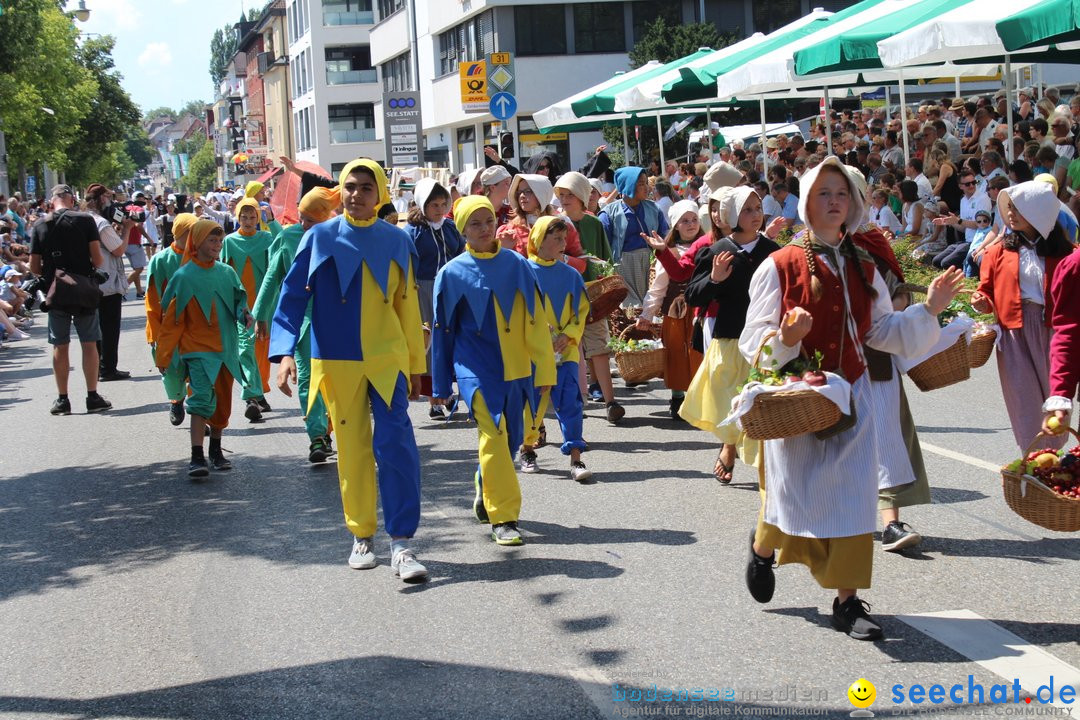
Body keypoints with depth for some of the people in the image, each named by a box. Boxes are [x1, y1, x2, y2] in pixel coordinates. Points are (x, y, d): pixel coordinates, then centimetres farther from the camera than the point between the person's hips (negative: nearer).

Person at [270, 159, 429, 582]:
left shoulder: (396, 241, 5)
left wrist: (415, 365, 14)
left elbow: (407, 305, 11)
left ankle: (401, 543, -13)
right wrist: (284, 352, -14)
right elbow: (292, 296, -1)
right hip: (337, 361, 0)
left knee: (395, 444, -13)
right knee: (352, 448, 7)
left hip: (387, 359, 0)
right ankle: (362, 536, 21)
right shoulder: (319, 238, 1)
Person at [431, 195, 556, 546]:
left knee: (510, 439, 12)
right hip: (476, 367, -3)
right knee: (493, 433, -17)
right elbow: (443, 329, 6)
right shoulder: (453, 273, -1)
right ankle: (503, 518, -13)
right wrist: (441, 384, 7)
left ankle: (485, 494, 39)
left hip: (515, 367, 3)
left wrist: (544, 369, 2)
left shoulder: (517, 265, 3)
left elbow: (535, 321, 5)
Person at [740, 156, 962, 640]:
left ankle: (847, 600, 6)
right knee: (794, 490, 0)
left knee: (853, 496, -1)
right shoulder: (780, 266, -6)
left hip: (852, 397, 4)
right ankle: (763, 547, 36)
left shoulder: (862, 269, 9)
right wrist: (784, 339, -28)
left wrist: (928, 310, -1)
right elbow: (753, 340, -7)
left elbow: (883, 332, 11)